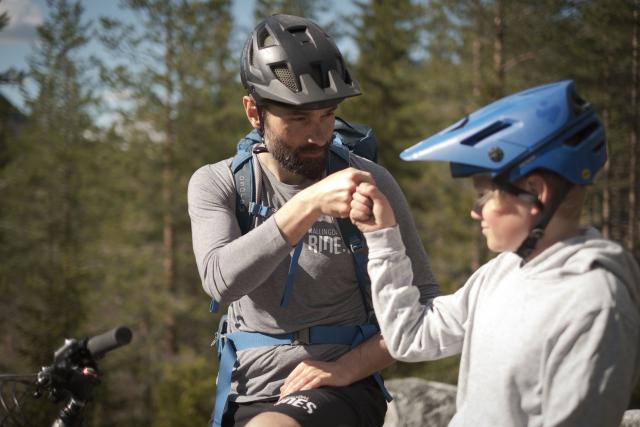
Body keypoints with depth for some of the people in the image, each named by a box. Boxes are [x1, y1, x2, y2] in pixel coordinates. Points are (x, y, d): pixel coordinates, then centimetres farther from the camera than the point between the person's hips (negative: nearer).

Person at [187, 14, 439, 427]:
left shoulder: (370, 183, -4)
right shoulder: (216, 185, 0)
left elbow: (422, 303, -2)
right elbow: (222, 279, -20)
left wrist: (349, 367, -17)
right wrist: (309, 205, -31)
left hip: (341, 388, -3)